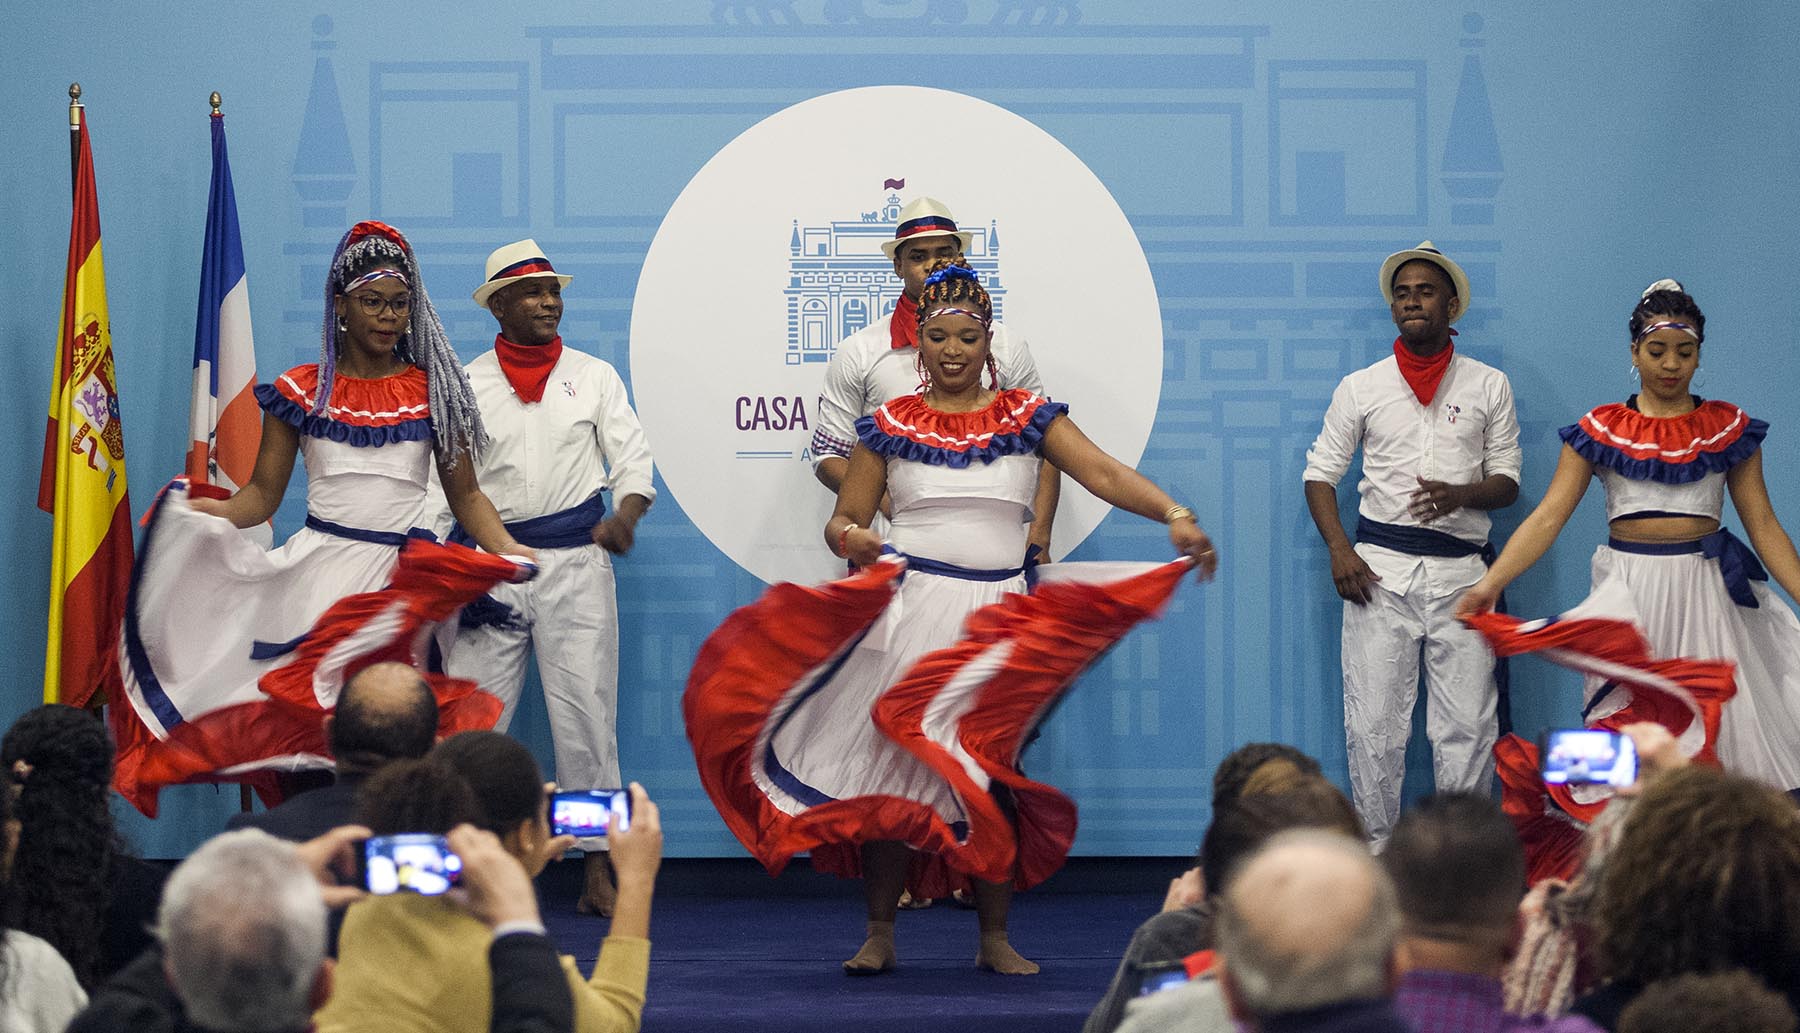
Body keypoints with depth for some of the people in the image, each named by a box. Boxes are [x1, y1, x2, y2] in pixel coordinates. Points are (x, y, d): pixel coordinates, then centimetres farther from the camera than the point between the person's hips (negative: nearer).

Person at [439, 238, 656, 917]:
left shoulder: (594, 376, 10)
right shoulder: (468, 385, 9)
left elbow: (632, 458, 5)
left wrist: (625, 515, -15)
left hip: (576, 561, 0)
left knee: (585, 712, -1)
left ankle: (597, 866, 4)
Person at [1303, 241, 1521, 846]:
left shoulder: (1489, 387, 11)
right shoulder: (1360, 388, 11)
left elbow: (1507, 482, 9)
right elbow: (1321, 473, 11)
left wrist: (1460, 494, -14)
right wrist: (1339, 550, -5)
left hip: (1461, 569, 0)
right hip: (1380, 567, 0)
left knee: (1467, 725, -3)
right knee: (1373, 721, -3)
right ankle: (1375, 844, 6)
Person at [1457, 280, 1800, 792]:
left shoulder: (1728, 428, 7)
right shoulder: (1600, 431, 4)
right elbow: (1548, 516, -4)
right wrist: (1490, 583, -16)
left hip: (1706, 586, 1)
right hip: (1629, 588, 0)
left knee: (1716, 723, -4)